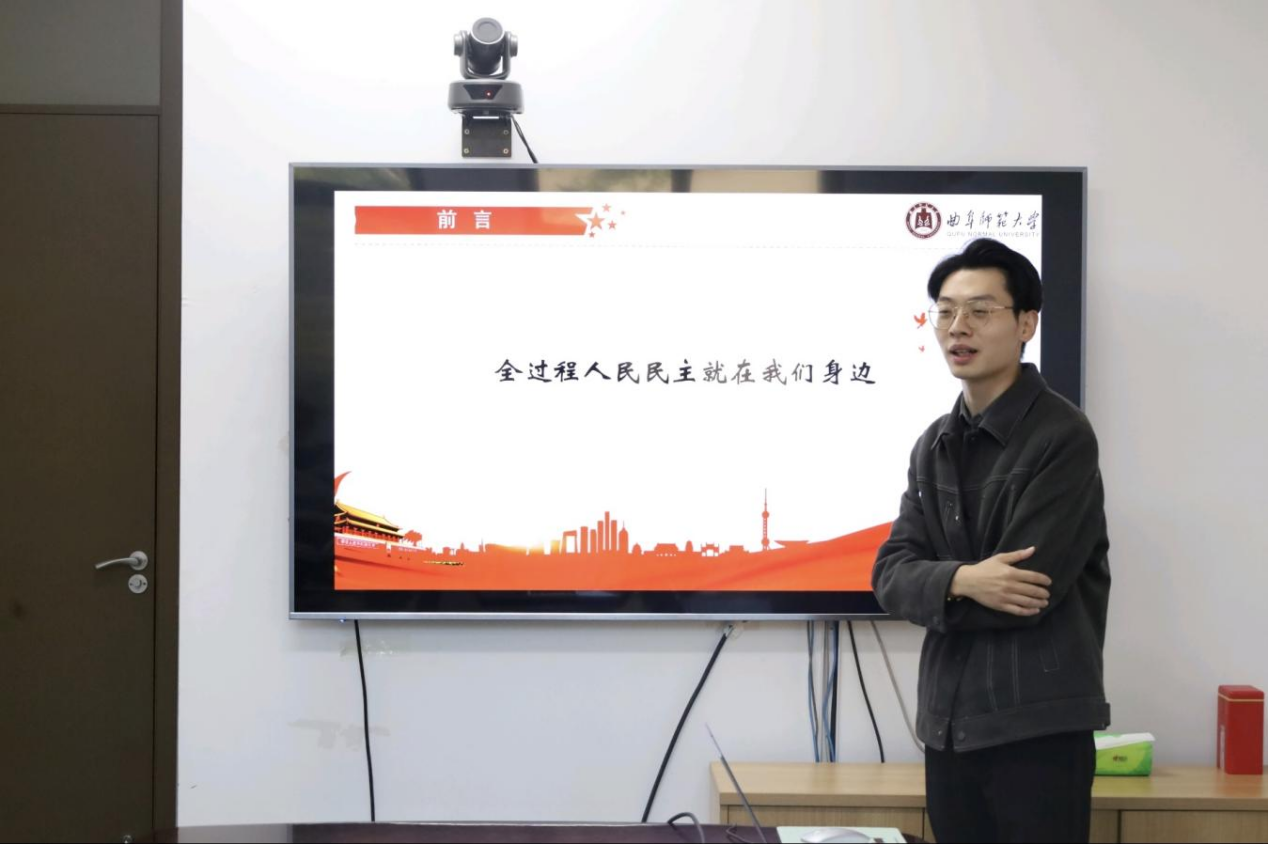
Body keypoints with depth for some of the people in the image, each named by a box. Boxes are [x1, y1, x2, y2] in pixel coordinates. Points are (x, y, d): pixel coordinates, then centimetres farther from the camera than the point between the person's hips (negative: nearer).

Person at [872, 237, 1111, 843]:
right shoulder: (935, 445, 10)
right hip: (948, 725, 6)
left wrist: (937, 592, -3)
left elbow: (1026, 592, -19)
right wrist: (960, 582, -18)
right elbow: (891, 577, 1)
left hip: (1038, 728, -6)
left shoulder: (1063, 437, -11)